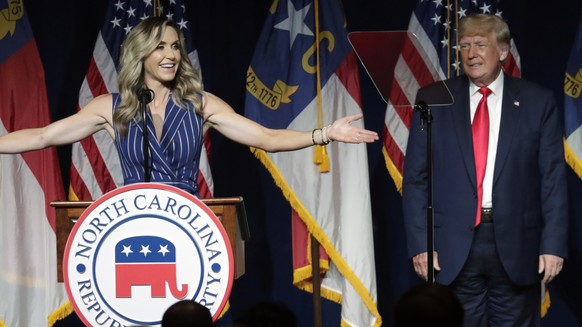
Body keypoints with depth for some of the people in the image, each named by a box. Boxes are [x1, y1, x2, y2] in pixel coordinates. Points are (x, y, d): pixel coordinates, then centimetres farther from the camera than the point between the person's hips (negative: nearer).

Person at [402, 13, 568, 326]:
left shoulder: (537, 101, 4)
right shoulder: (433, 100, 4)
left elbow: (553, 178, 2)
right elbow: (415, 177, 4)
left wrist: (553, 244, -5)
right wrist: (419, 242, -3)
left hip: (516, 245, 0)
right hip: (454, 245, 0)